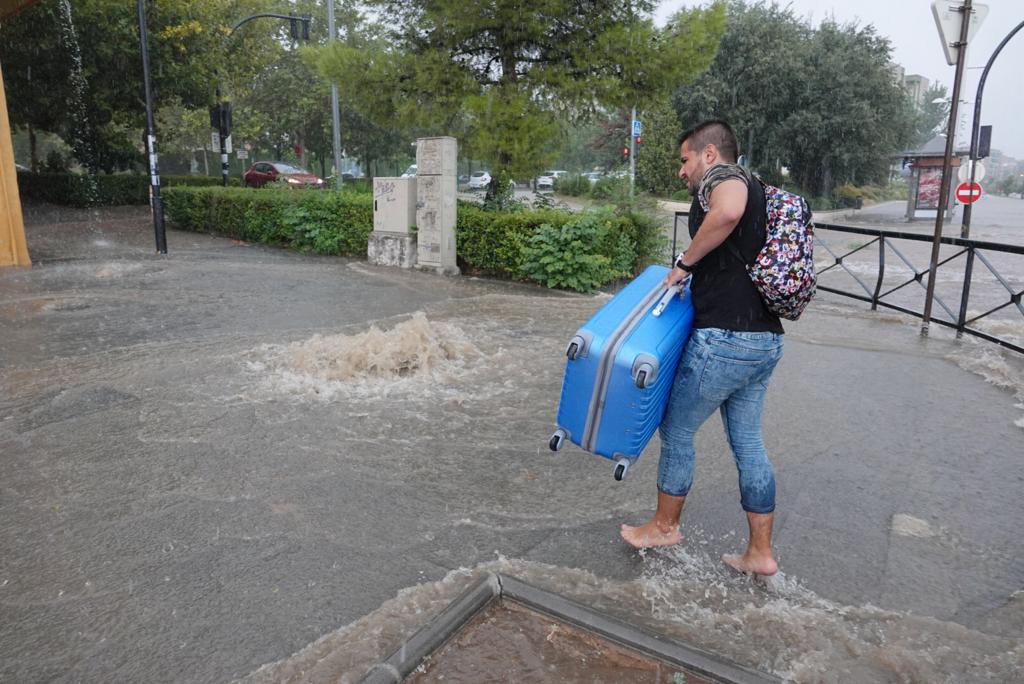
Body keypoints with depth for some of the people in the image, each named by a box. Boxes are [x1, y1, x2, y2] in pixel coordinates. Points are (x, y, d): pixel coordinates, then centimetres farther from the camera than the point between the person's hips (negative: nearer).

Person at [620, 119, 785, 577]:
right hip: (766, 339, 10)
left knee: (677, 430, 9)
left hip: (726, 340, -9)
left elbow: (727, 212, -33)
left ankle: (665, 525, 27)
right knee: (747, 441, 15)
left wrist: (685, 262, -20)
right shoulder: (751, 190, 22)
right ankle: (760, 552, 24)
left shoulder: (722, 176, -7)